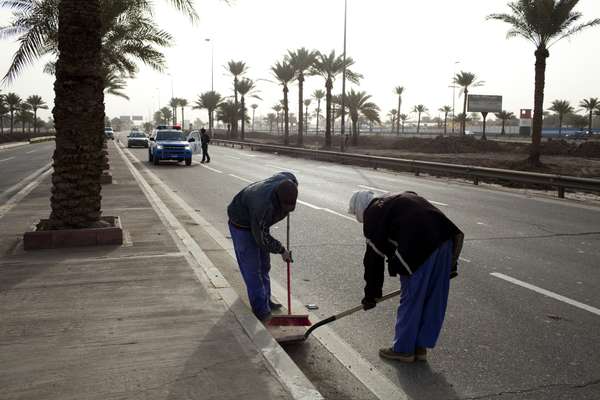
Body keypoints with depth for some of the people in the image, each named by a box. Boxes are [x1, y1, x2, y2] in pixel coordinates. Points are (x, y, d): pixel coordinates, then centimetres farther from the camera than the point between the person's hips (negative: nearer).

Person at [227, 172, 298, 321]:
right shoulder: (265, 206, -42)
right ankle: (261, 309, 0)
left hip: (258, 222, 8)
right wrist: (281, 250, -15)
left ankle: (265, 300, 26)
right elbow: (262, 239, -28)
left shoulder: (289, 180, -24)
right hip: (242, 225, -8)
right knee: (252, 268, -7)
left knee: (264, 265, 14)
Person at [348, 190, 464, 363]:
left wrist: (371, 294, 14)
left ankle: (403, 349, 19)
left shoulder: (373, 214, 6)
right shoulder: (400, 198, 29)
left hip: (421, 248, -8)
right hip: (446, 238, 9)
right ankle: (420, 346, 28)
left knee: (411, 299, 6)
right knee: (434, 299, 15)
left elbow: (374, 258, 6)